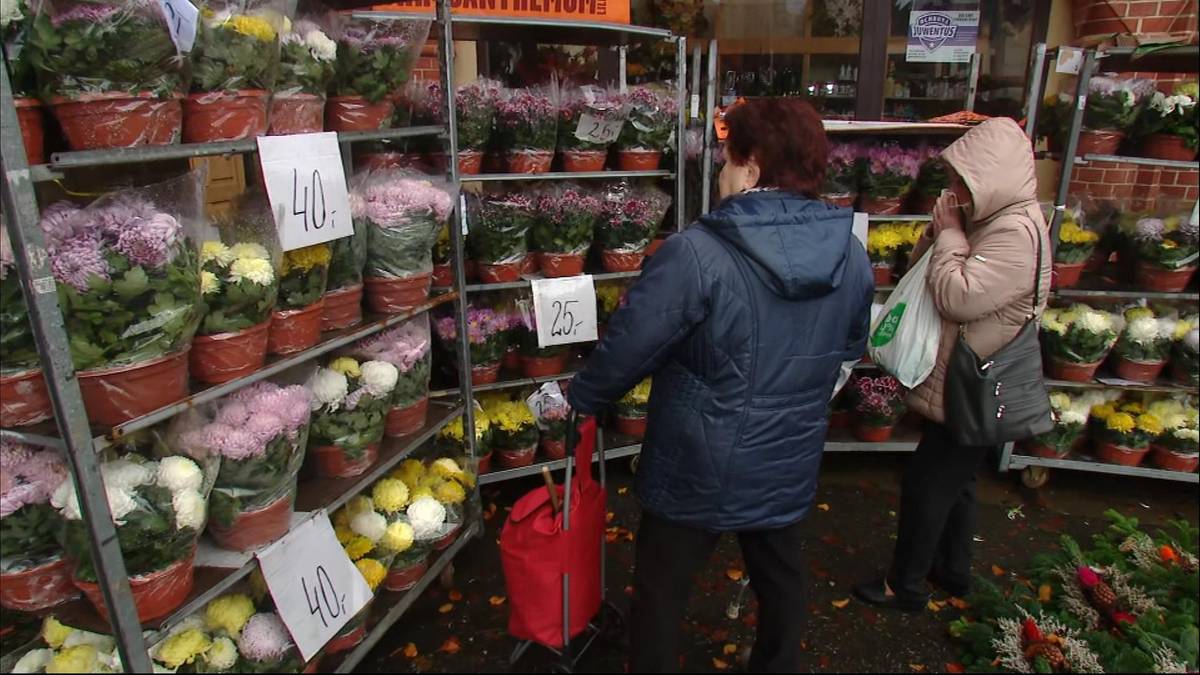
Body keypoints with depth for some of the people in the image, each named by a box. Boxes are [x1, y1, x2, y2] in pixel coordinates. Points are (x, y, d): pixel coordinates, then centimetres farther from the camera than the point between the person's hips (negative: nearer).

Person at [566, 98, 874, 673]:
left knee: (661, 589, 17)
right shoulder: (852, 256, -6)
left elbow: (629, 347, -20)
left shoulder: (696, 254, -25)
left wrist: (578, 400, -2)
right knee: (781, 581, 27)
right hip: (789, 466, 6)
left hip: (698, 472, -5)